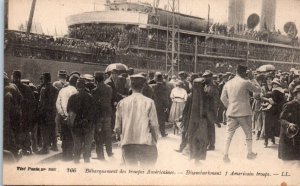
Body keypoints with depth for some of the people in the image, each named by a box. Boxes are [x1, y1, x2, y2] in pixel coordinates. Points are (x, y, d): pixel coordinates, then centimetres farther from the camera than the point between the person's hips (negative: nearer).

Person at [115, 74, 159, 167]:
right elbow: (154, 125, -5)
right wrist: (155, 140, 10)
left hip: (127, 144, 2)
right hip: (146, 143, -2)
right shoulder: (149, 102, -3)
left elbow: (118, 129, 3)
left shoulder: (122, 103, 3)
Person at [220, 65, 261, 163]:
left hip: (231, 113, 3)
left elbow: (223, 98, 9)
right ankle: (250, 153, 26)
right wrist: (252, 79, 6)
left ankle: (225, 155, -2)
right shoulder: (246, 82, -11)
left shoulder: (228, 83, 5)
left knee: (229, 134, 4)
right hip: (244, 112, -3)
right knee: (248, 133, 15)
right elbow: (258, 90, 1)